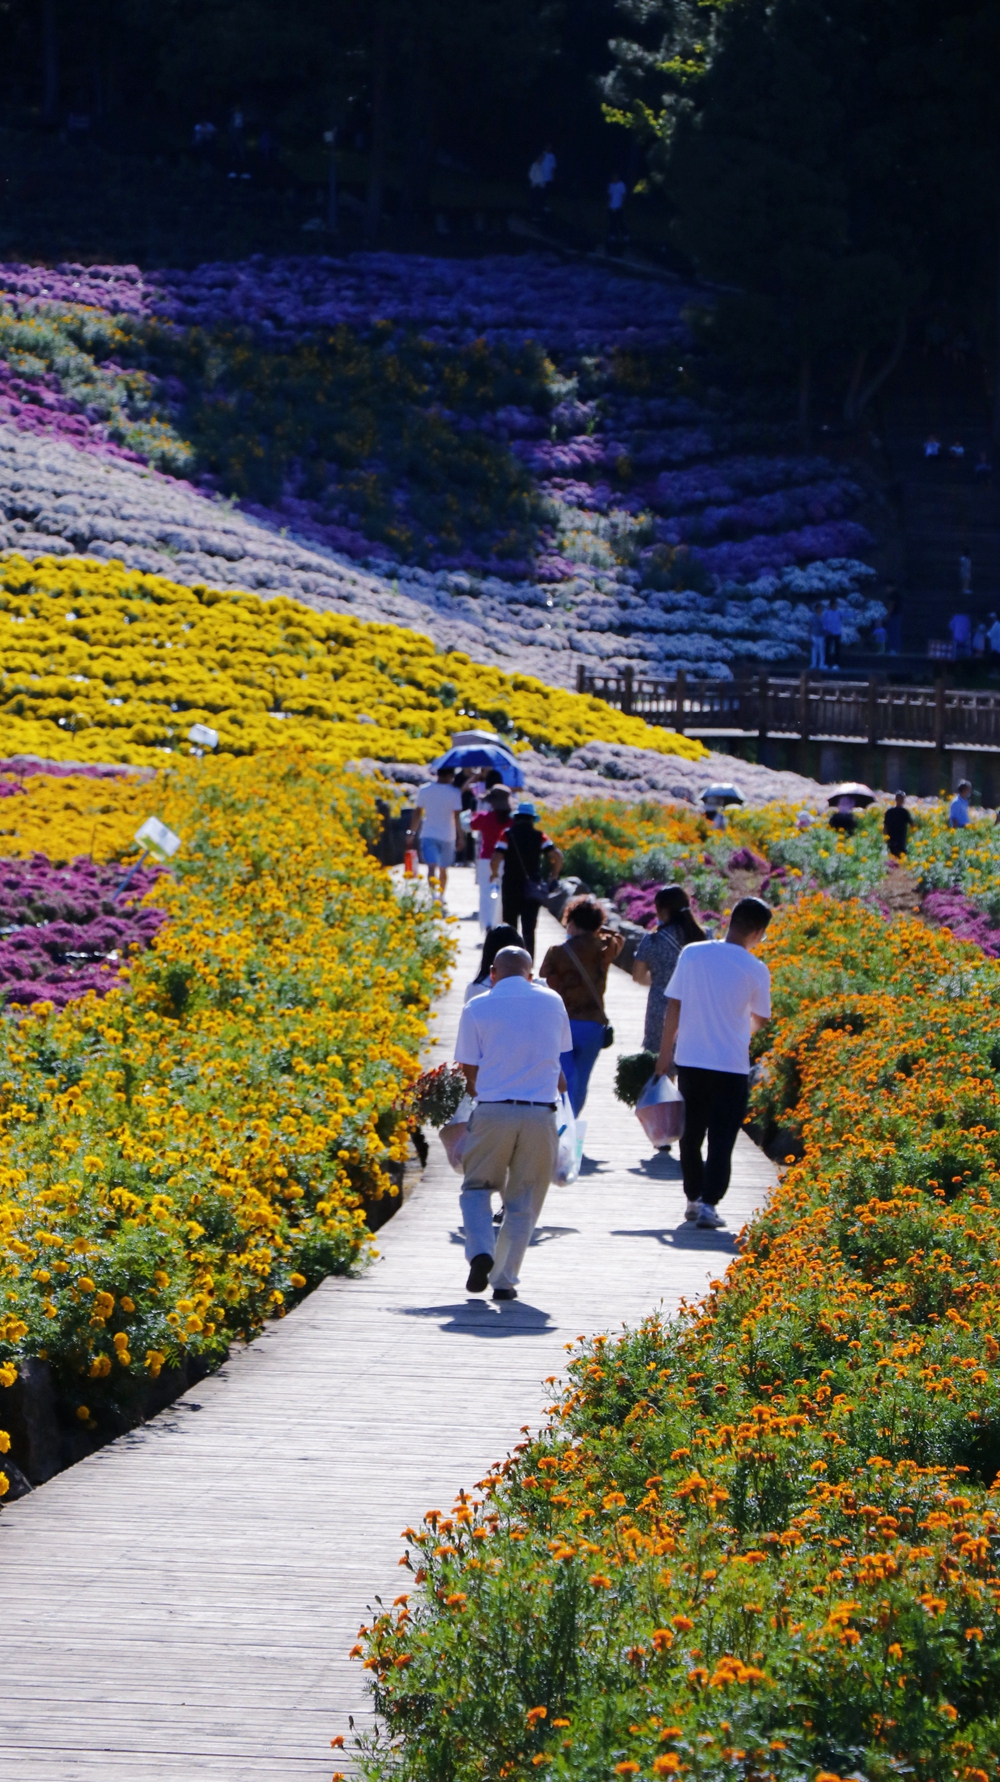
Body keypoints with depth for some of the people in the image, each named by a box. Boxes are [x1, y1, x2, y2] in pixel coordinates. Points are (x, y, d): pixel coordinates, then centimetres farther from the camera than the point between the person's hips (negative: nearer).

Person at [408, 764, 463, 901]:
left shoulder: (424, 790, -1)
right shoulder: (454, 792, -9)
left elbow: (418, 813, 4)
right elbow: (456, 817, -10)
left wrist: (412, 832, 14)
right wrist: (460, 836, -2)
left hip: (428, 835, 0)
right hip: (447, 836, 0)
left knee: (432, 868, -10)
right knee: (443, 869, 17)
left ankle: (434, 892, -32)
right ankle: (441, 896, 31)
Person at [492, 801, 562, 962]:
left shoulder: (507, 835, -5)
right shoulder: (539, 837, -1)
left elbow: (495, 860, -17)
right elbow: (557, 857, -9)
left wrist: (495, 874, 3)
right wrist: (552, 875, 7)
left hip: (510, 886, -1)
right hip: (532, 888, 1)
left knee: (510, 926, 13)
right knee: (529, 929, 0)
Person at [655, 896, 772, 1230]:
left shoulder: (692, 954, -2)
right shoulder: (755, 970, -8)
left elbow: (673, 1008, 1)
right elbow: (759, 1021, 5)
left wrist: (665, 1053, 10)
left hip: (690, 1061, 3)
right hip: (731, 1064, -3)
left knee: (692, 1133, 17)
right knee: (721, 1138, 1)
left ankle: (694, 1199, 26)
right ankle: (709, 1203, -10)